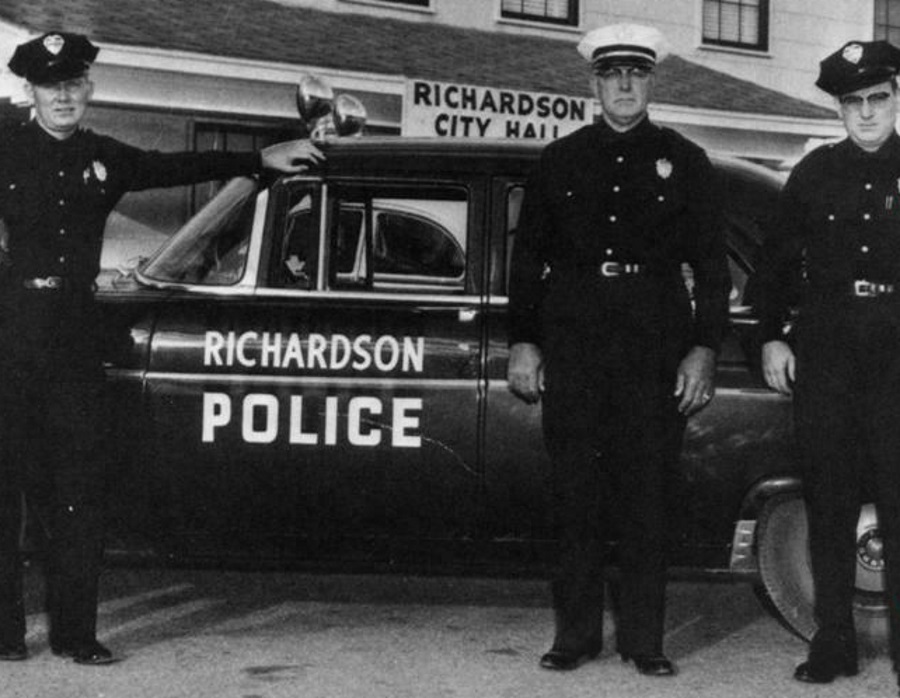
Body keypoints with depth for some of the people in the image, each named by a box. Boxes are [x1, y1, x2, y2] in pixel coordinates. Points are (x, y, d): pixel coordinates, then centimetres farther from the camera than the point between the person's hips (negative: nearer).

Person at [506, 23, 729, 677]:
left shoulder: (685, 162, 10)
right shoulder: (560, 160, 13)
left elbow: (712, 266, 8)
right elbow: (528, 258, 12)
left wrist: (704, 349, -2)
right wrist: (522, 343, 4)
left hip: (655, 341, -1)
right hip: (571, 339, 1)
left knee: (647, 494, 0)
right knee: (576, 493, 3)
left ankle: (644, 639, 9)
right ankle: (576, 634, 11)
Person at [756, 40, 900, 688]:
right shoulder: (815, 172, 9)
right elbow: (776, 261, 13)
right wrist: (772, 337, 5)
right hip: (822, 348, 2)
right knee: (828, 498, 6)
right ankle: (833, 643, 15)